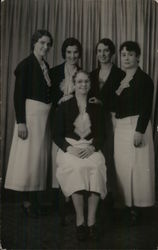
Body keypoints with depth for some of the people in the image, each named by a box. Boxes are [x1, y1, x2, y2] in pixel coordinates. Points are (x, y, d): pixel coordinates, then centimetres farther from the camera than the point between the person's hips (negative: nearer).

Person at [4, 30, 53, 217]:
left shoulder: (46, 66, 14)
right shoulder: (26, 64, -7)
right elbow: (18, 95, -13)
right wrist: (21, 122, -18)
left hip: (45, 115, 7)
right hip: (30, 113, -7)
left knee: (39, 156, 9)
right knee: (28, 155, -2)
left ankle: (33, 199, 19)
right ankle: (27, 201, 9)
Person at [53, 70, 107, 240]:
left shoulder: (96, 107, 14)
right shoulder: (64, 107, 8)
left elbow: (100, 134, 11)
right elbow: (57, 135, 5)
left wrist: (92, 147, -11)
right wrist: (69, 148, -14)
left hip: (91, 148, 2)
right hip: (69, 148, -1)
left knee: (96, 168, -32)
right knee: (76, 168, -34)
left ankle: (91, 221, -26)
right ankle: (80, 221, -25)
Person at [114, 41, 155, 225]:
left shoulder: (144, 79, -6)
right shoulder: (120, 79, 14)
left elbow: (146, 108, -13)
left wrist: (139, 131, -19)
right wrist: (118, 91, -1)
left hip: (136, 125, -7)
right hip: (120, 127, 7)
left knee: (137, 166, -3)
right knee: (123, 166, 9)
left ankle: (137, 208, 9)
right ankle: (127, 205, 21)